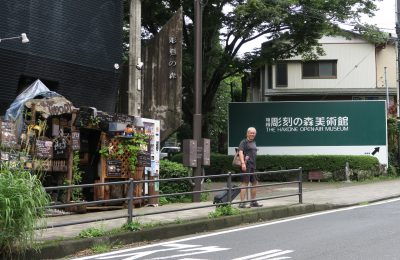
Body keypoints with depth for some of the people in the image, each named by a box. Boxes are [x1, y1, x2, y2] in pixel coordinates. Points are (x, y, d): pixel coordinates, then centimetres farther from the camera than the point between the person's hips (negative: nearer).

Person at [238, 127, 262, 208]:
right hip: (246, 165, -9)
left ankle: (253, 202, 25)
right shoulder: (244, 142, -6)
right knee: (245, 183, -12)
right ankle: (242, 203, -14)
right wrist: (243, 163, -29)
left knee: (254, 183, 14)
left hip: (253, 165, 9)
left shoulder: (253, 142, 20)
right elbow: (240, 152, -18)